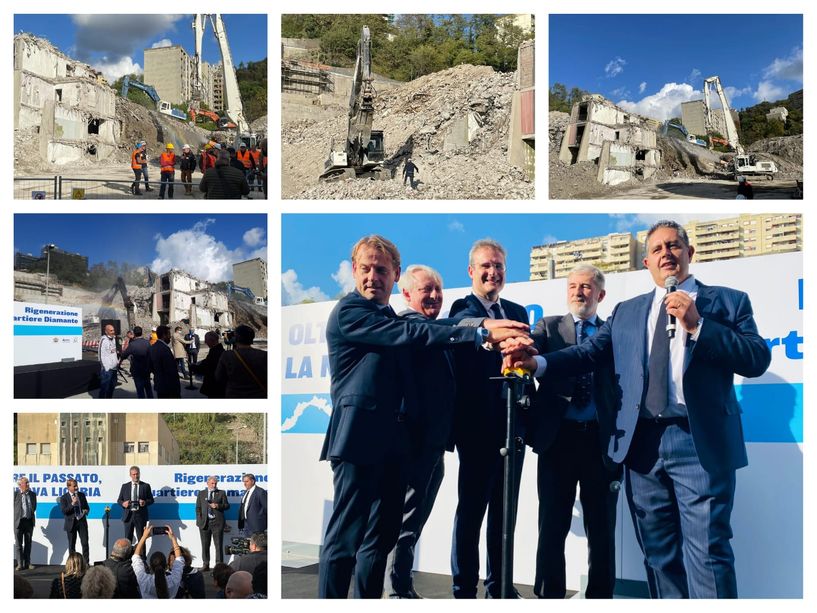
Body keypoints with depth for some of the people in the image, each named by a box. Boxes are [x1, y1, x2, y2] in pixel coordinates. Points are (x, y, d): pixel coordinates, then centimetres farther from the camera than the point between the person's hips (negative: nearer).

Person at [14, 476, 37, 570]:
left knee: (28, 543, 10)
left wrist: (31, 514, 10)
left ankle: (27, 563, 17)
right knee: (19, 544, 0)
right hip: (18, 521, -3)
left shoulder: (33, 494, 6)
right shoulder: (15, 494, -5)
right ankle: (20, 564, 4)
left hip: (29, 521, 4)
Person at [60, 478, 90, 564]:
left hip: (82, 522, 2)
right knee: (72, 545, 5)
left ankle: (86, 563, 1)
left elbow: (87, 507, 18)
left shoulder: (82, 495, 9)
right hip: (71, 523, -2)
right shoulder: (64, 498, -3)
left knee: (85, 543, -4)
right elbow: (63, 511, -13)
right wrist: (72, 504, -24)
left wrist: (86, 511, -5)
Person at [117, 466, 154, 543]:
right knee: (128, 539, 2)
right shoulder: (125, 486, 11)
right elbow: (119, 500, 12)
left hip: (140, 516, -1)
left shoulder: (146, 486, 7)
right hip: (128, 515, 1)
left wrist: (145, 502, -14)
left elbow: (151, 500, 8)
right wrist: (123, 503, -10)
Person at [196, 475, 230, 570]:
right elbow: (198, 507, 12)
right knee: (205, 545, 6)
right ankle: (205, 565, 14)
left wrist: (218, 506, -12)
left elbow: (227, 505, 6)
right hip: (204, 522, 2)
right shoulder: (201, 493, 13)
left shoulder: (221, 493, 9)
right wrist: (199, 520, 0)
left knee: (219, 545, -3)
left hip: (217, 522, -2)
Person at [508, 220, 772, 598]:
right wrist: (538, 362, -9)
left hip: (700, 442, -4)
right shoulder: (626, 312, 18)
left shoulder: (728, 301, 8)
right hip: (642, 442, 4)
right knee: (659, 553, 11)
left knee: (706, 551, -8)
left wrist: (697, 325, -12)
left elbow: (758, 360, -4)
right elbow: (589, 353, 7)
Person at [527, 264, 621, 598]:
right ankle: (549, 596, 12)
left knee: (602, 527, 6)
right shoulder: (549, 327, 11)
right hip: (559, 437, 0)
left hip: (602, 440, 1)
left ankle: (600, 596, 16)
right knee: (552, 526, 3)